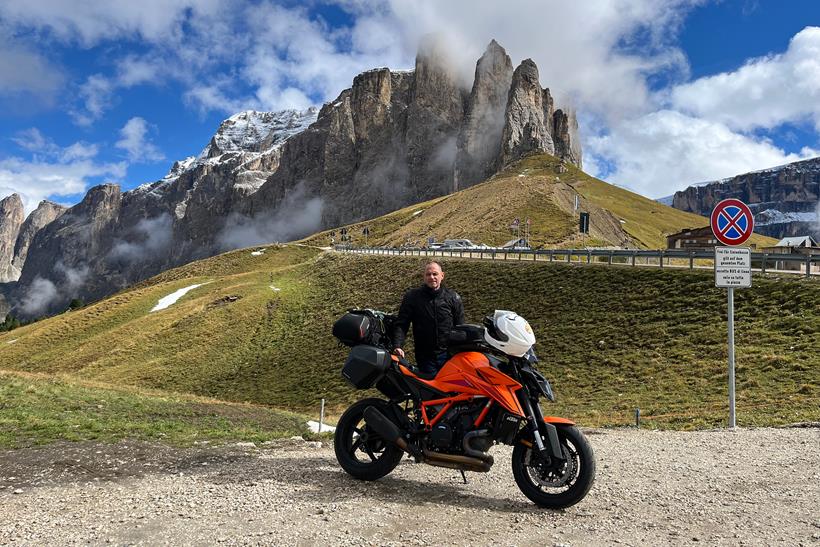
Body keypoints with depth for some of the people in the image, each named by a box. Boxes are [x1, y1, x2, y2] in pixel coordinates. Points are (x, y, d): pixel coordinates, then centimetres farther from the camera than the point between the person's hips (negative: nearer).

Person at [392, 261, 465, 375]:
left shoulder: (453, 297, 4)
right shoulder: (412, 296, 0)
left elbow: (460, 327, 7)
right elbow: (401, 324, -3)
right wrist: (398, 346, -18)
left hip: (449, 354, 1)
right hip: (425, 357, -1)